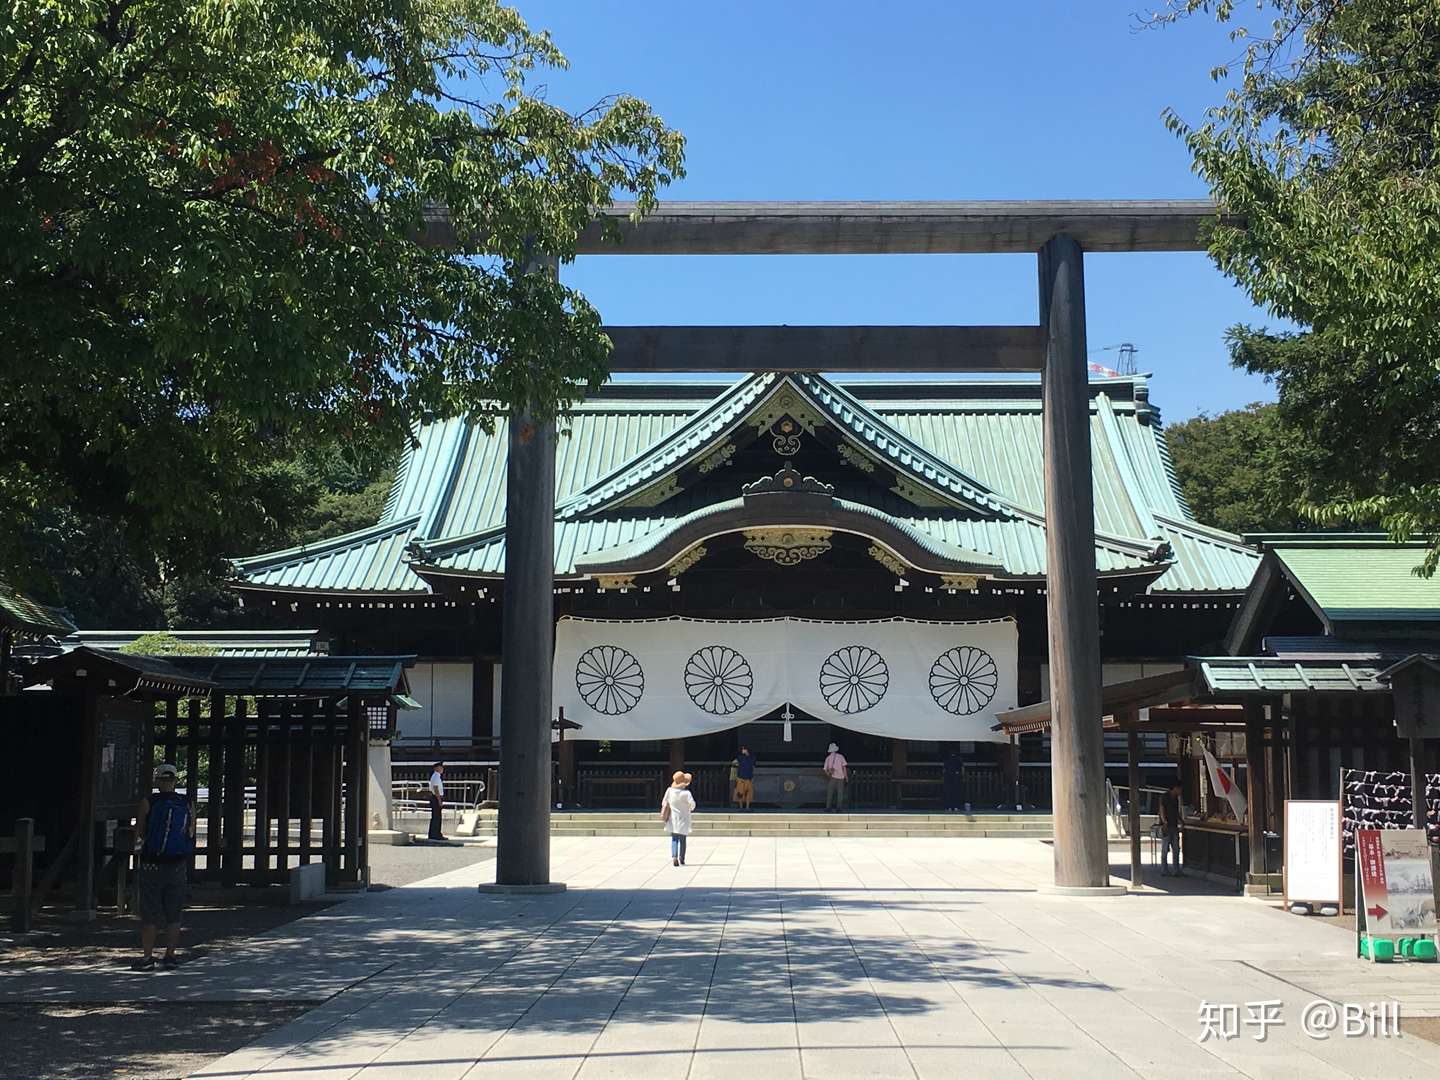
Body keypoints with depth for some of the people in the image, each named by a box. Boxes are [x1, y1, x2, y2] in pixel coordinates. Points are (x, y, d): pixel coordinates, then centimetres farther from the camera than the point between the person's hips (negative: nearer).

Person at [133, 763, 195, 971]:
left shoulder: (147, 803, -8)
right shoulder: (187, 805, -1)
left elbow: (140, 832, 0)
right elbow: (191, 835, 4)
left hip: (152, 864, -2)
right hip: (178, 866, 2)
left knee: (149, 914, 4)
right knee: (173, 913, 10)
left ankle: (147, 957, 3)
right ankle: (170, 956, 10)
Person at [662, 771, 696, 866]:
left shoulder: (670, 790, -7)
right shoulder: (686, 793, -20)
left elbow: (664, 802, 3)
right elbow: (692, 804, -23)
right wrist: (691, 809, 2)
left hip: (672, 819, 3)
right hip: (683, 819, -3)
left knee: (674, 839, 9)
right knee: (682, 839, 12)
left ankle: (674, 857, -10)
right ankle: (681, 859, 17)